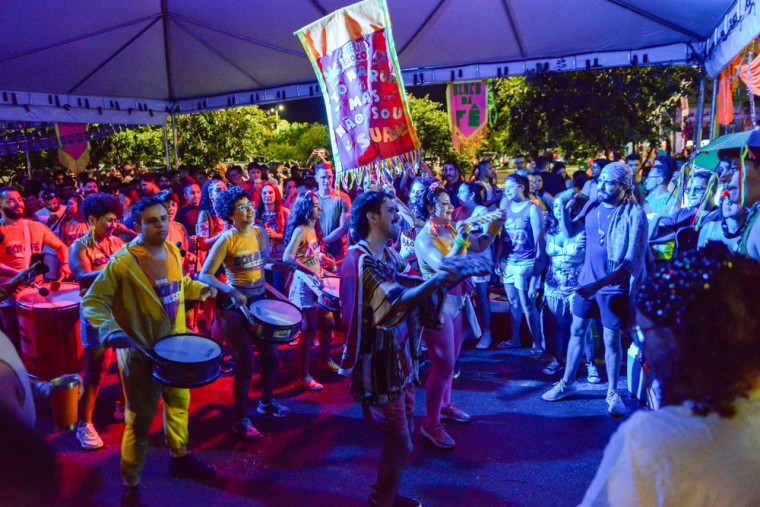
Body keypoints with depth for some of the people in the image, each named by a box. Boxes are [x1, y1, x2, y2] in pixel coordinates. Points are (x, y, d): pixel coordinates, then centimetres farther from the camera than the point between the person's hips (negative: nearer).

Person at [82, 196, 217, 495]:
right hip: (141, 352, -7)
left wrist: (203, 289, 4)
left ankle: (180, 459, 45)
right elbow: (93, 301, -19)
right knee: (140, 421, 5)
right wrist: (111, 330, -33)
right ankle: (130, 485, 26)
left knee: (179, 402, 22)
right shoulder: (122, 262, -21)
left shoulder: (173, 251, 0)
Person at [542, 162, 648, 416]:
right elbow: (569, 232, 10)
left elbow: (632, 263, -20)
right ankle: (567, 383, 30)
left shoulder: (634, 214, -16)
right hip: (587, 281, 5)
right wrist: (563, 206, -6)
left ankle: (613, 392, 25)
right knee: (576, 332, 14)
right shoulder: (593, 206, 0)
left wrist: (599, 284, -29)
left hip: (614, 287, -5)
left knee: (611, 340, 6)